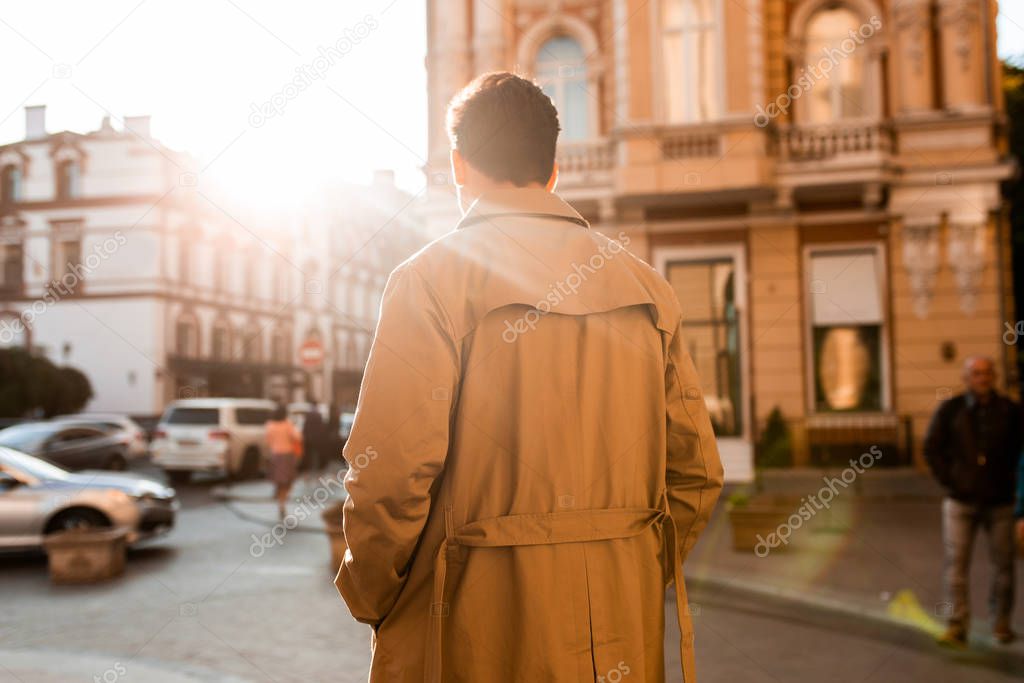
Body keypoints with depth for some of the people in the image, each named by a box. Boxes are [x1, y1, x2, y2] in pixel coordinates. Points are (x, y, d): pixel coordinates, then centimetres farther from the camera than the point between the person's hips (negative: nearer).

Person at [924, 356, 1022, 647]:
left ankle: (1001, 623, 23)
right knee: (956, 563, -4)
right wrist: (948, 481, -2)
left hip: (1000, 501, 1)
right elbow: (932, 448, 4)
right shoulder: (949, 410, 0)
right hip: (960, 501, -1)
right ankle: (957, 627, 0)